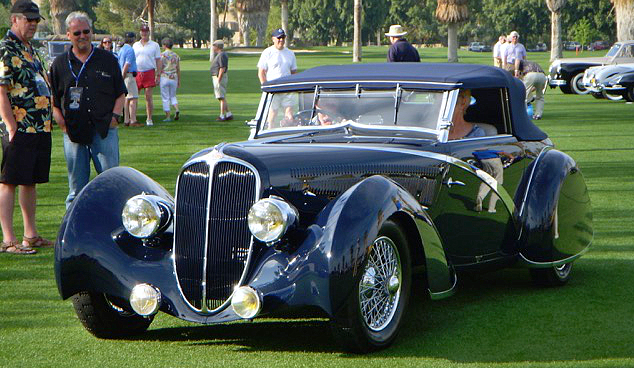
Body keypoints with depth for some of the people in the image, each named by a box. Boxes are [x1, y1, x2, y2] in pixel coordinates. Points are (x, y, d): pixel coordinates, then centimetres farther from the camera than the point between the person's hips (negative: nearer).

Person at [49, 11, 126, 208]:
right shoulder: (60, 64, 10)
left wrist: (114, 116, 0)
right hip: (73, 132, 1)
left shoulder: (108, 60, 10)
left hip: (104, 130, 0)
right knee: (76, 188, 4)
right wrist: (60, 120, -2)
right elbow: (52, 99, 13)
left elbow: (120, 93, 14)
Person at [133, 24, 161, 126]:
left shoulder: (155, 45, 7)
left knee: (148, 97, -3)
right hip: (136, 73, 3)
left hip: (149, 73, -3)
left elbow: (158, 61, 5)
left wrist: (158, 75, -3)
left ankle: (149, 119, 3)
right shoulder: (135, 45, 15)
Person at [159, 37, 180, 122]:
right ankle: (176, 109, -6)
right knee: (173, 96, 19)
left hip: (165, 77, -4)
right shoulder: (176, 56, 5)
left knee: (165, 98, 3)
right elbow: (178, 70, 7)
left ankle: (168, 116, 2)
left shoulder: (162, 55, -8)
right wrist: (179, 81, 15)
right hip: (174, 78, 4)